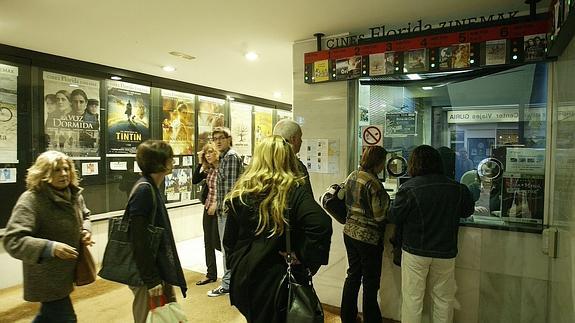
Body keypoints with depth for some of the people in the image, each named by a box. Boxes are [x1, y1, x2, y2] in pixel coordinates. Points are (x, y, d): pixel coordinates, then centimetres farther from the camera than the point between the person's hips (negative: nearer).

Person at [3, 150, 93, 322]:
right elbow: (13, 241, -27)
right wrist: (51, 247, -36)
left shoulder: (74, 194, 1)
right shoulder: (31, 200, -23)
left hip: (66, 272, 8)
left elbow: (85, 215, 20)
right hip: (47, 277, -8)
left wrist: (85, 230, -1)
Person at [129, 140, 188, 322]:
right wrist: (151, 280, -20)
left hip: (159, 268, 9)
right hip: (147, 274, -9)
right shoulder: (144, 190, -21)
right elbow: (139, 241, -23)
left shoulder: (152, 188, 7)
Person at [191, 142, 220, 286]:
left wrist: (216, 204, -14)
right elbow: (194, 180, 8)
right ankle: (211, 274, 25)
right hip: (208, 208, 8)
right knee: (208, 243, 13)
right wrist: (200, 163, 2)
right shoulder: (208, 169, 9)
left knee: (218, 241, -2)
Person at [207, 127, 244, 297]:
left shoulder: (231, 156, -14)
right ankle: (231, 281, 29)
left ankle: (227, 284, 10)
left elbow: (232, 184, -20)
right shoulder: (224, 157, 17)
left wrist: (226, 207, -20)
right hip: (224, 209, 10)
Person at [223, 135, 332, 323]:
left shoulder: (240, 193, -3)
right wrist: (305, 259, -18)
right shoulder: (294, 192, -14)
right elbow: (321, 225, -30)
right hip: (277, 280, -4)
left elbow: (229, 240, 5)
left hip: (243, 278, 4)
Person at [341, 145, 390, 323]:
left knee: (353, 275, 20)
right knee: (371, 281, 9)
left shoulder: (352, 176, 2)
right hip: (368, 237, -7)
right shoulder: (374, 183, -21)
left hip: (349, 232, 8)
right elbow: (379, 215, -19)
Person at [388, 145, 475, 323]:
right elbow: (467, 211, 12)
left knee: (412, 298, 9)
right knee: (444, 299, 18)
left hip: (415, 252, -3)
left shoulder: (408, 188, -16)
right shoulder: (457, 188, -5)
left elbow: (394, 217, -10)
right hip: (445, 253, 3)